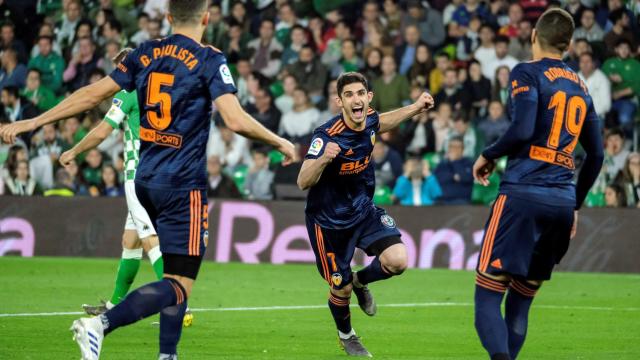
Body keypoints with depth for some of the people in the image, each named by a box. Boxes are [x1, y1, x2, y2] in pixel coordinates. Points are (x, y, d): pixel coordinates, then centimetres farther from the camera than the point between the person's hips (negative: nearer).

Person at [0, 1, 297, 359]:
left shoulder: (145, 54, 7)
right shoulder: (209, 60, -9)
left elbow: (93, 94, 8)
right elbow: (235, 119, -18)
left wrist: (33, 122, 14)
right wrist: (280, 142, -2)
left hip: (146, 180, 7)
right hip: (184, 184, -7)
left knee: (177, 276, 18)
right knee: (180, 285, -9)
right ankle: (101, 324, -27)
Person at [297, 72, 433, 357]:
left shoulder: (368, 119, -9)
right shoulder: (327, 136, -29)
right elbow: (303, 182, -35)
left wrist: (415, 108, 13)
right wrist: (323, 158, -52)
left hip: (363, 210, 5)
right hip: (329, 220, -5)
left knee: (397, 261, -16)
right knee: (341, 290, 5)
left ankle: (360, 280, 19)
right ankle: (346, 336, 39)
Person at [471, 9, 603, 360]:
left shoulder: (528, 74, -2)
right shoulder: (580, 88, 18)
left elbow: (523, 130, -16)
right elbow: (596, 155, 21)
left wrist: (487, 156, 0)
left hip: (524, 192, -6)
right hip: (563, 201, 6)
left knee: (488, 296, -8)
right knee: (519, 304, 12)